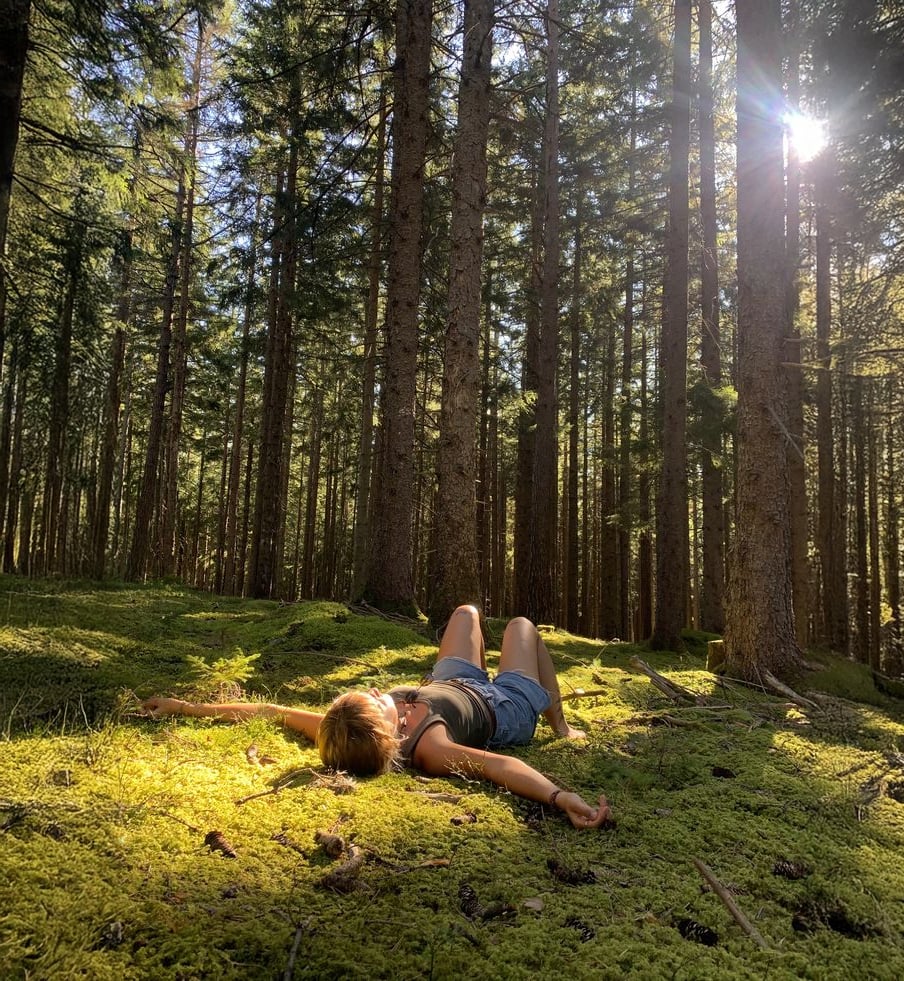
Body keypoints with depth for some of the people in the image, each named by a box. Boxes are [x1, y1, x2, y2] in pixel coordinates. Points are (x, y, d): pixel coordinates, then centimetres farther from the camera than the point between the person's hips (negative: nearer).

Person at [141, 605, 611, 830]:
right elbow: (499, 765, -64)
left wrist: (188, 706, -31)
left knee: (466, 612, 28)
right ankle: (562, 727, 46)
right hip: (507, 708, -4)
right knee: (520, 624, 22)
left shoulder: (346, 734, -37)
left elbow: (274, 710, -31)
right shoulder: (429, 747, -51)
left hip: (453, 687, 4)